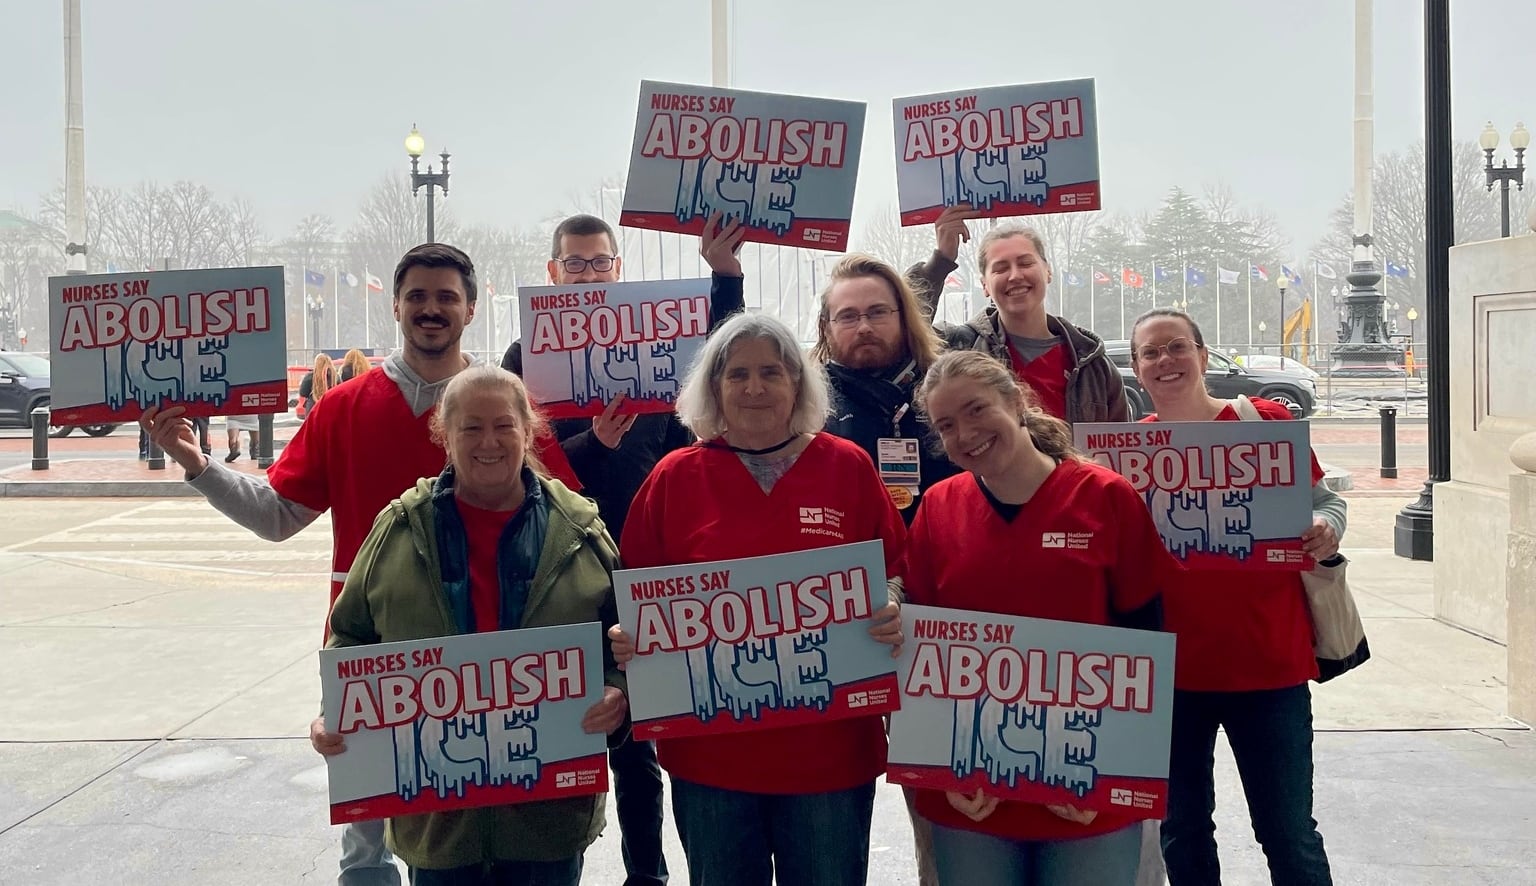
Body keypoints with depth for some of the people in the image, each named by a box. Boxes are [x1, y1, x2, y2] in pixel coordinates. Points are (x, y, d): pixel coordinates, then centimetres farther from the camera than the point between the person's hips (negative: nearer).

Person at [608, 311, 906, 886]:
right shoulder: (676, 476, 0)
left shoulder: (848, 467, -1)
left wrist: (893, 618, -17)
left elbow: (895, 576, 3)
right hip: (709, 753, 1)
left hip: (830, 749, 0)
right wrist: (627, 638, -15)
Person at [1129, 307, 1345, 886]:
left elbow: (1322, 500, 5)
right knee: (1182, 832, 14)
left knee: (1289, 835, 4)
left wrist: (1326, 532, -16)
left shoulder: (1267, 420, -2)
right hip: (1169, 669, 2)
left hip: (1268, 663, -2)